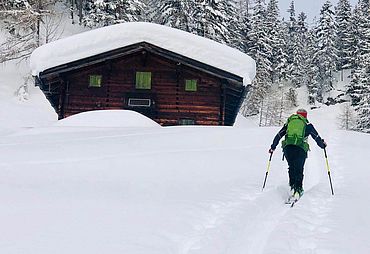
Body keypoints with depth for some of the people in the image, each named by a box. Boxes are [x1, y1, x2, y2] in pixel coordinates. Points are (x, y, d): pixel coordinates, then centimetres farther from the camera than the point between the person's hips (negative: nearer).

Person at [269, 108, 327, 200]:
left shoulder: (289, 123, 23)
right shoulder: (307, 125, 16)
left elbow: (278, 135, 22)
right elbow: (316, 137, 20)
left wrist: (273, 147, 30)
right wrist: (323, 145, 38)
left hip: (287, 147, 2)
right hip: (300, 148, -2)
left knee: (291, 168, 17)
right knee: (299, 170, 7)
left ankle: (293, 186, 5)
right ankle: (298, 189, -4)